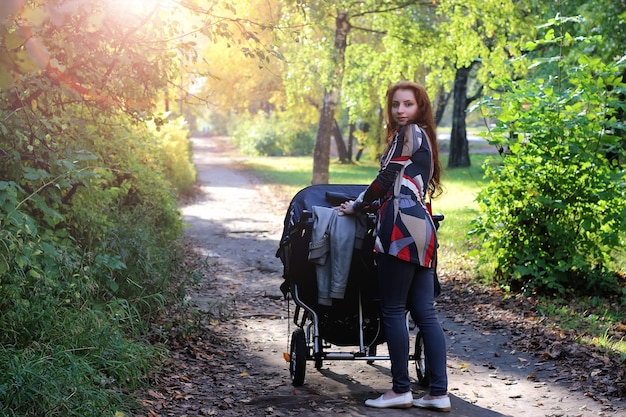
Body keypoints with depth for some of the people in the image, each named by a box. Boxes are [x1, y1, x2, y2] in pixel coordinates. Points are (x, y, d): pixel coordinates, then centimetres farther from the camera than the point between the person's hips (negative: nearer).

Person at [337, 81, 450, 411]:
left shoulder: (408, 133, -2)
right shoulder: (423, 138, 26)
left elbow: (385, 180, -4)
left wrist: (356, 206, 9)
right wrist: (369, 205, 36)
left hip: (403, 229, -9)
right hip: (421, 228, 9)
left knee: (392, 310, -4)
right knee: (424, 312, 5)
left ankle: (401, 390, 0)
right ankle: (439, 392, 4)